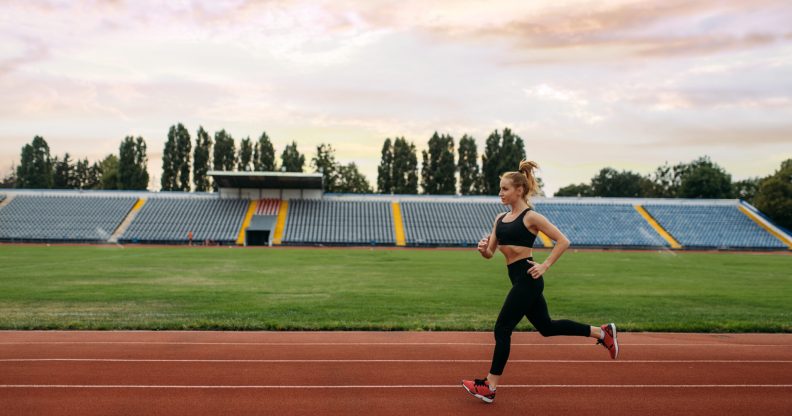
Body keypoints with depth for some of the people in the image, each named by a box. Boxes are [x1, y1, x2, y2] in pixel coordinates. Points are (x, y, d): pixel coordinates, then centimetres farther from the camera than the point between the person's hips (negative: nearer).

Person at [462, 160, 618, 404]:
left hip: (527, 279, -9)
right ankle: (602, 332, 31)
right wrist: (483, 249, -11)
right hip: (519, 280, 9)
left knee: (502, 329, -5)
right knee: (546, 327, 18)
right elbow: (489, 253, 11)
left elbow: (563, 241, -9)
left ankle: (490, 387, 5)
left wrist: (545, 266, -14)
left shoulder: (531, 217, -9)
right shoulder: (500, 218, 12)